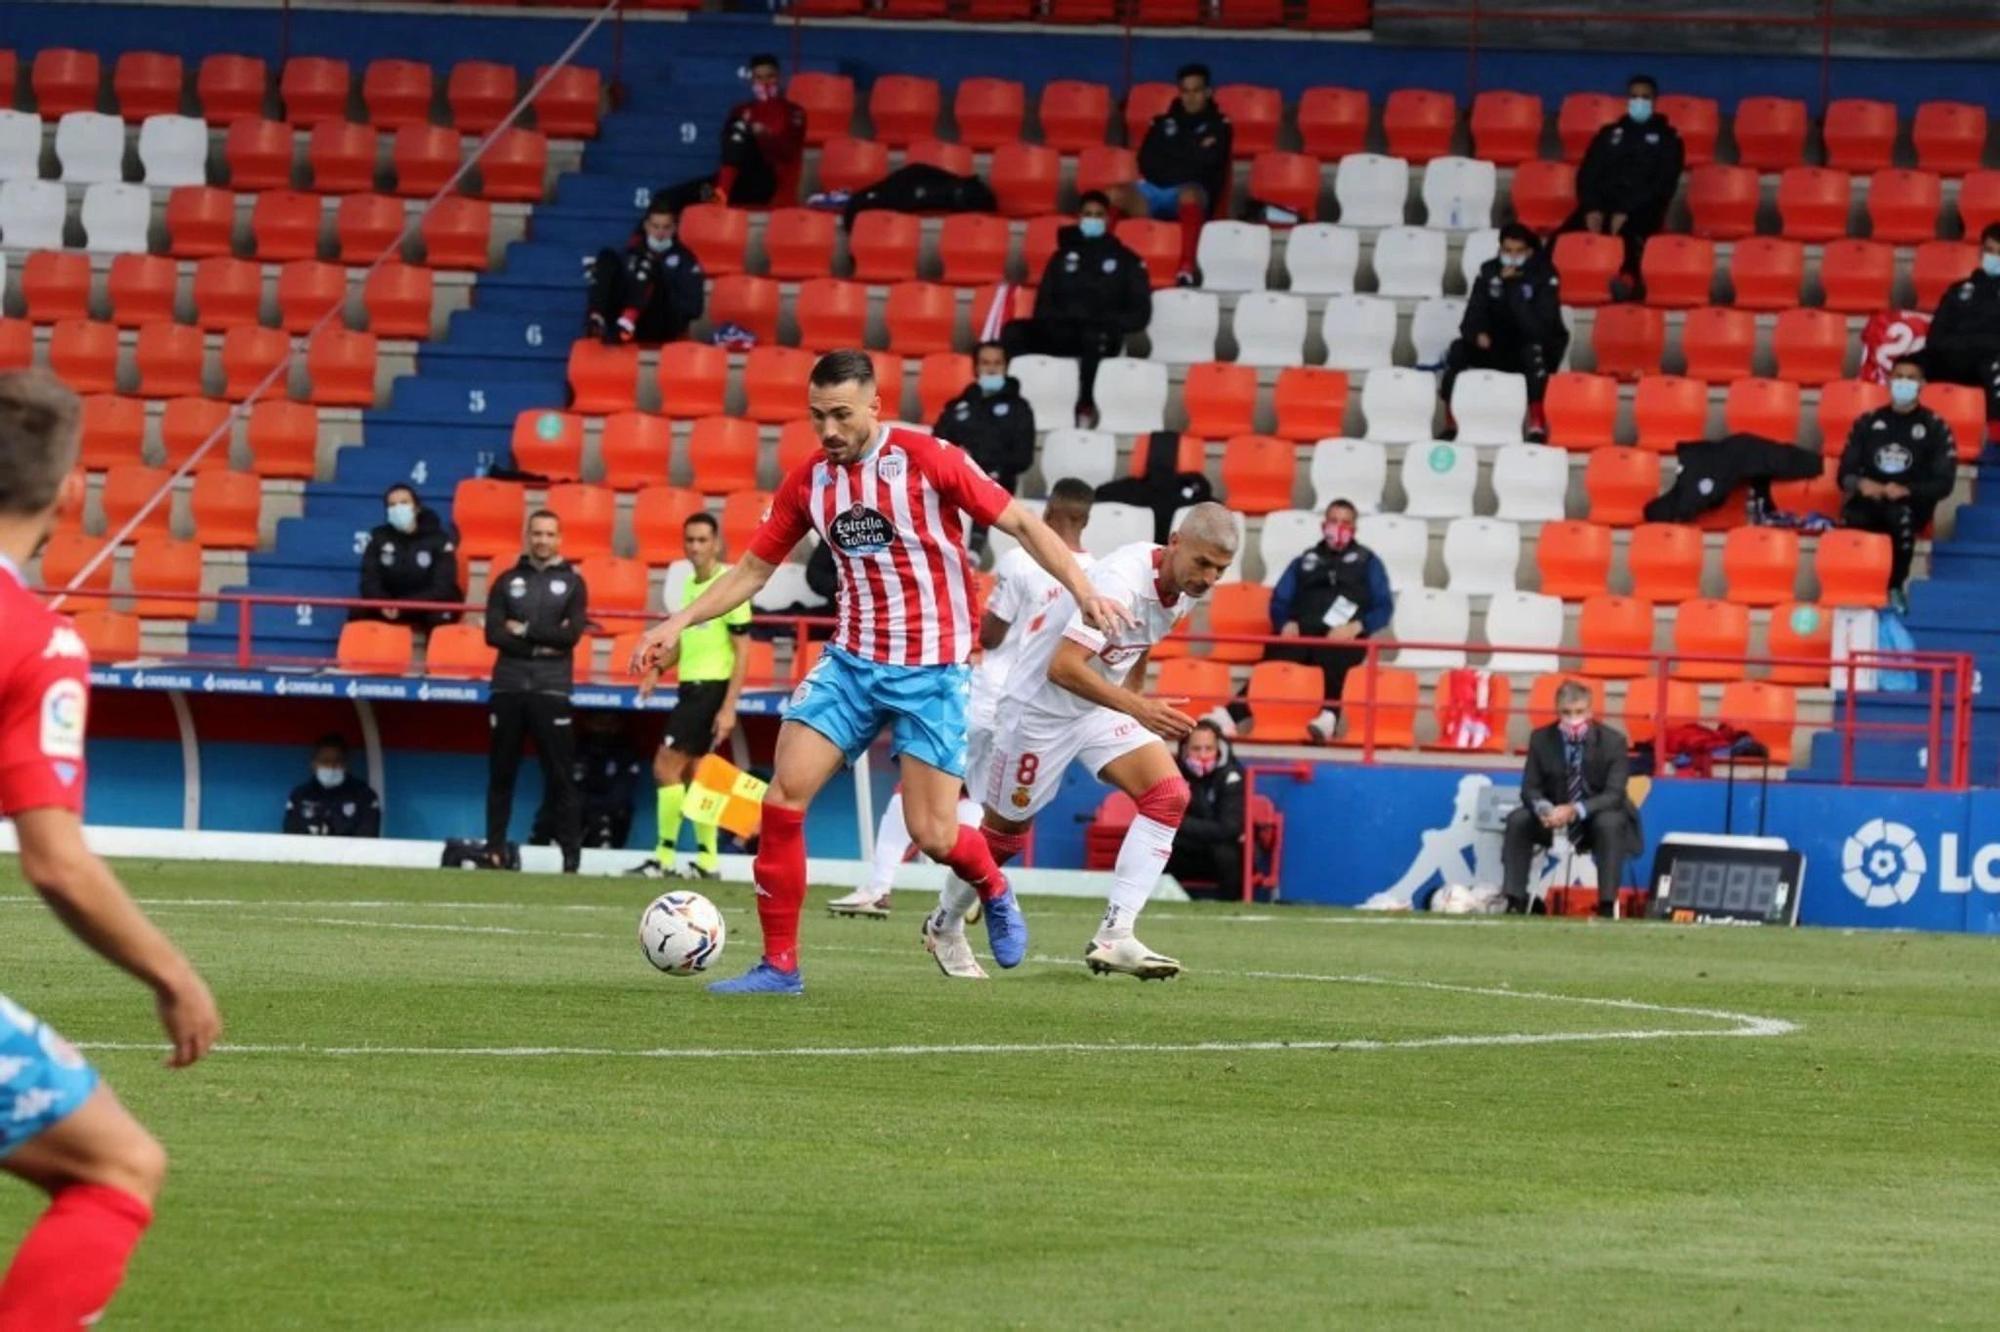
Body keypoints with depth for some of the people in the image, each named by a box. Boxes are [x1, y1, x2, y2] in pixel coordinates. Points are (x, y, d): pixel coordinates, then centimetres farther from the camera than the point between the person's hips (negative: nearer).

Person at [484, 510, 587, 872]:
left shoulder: (572, 583, 8)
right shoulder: (507, 581, 11)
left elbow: (571, 634, -6)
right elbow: (493, 633, -1)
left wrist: (525, 631, -5)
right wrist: (540, 646, -9)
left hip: (551, 691, -2)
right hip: (507, 688, 2)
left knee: (559, 775, -5)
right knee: (500, 774, 3)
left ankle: (571, 853, -4)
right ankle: (495, 849, 7)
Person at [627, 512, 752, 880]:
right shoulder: (690, 585, 13)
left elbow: (743, 651, -13)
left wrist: (729, 707, -18)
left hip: (712, 690, -9)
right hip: (691, 687, 9)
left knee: (666, 767, -11)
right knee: (691, 774, 10)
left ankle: (664, 859, -9)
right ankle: (707, 861, 15)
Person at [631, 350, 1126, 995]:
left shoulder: (925, 458, -12)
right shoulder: (809, 481, 3)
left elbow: (1021, 523, -9)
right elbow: (753, 568, 13)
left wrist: (1083, 592, -20)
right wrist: (680, 622, 1)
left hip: (930, 669, -4)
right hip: (851, 660, 4)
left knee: (932, 835, -7)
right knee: (784, 794, -11)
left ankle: (995, 890, 29)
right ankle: (779, 963, -1)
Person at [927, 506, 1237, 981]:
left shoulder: (1187, 588, -4)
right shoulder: (1121, 582, -32)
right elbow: (1063, 667, -37)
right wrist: (1136, 708, -41)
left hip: (1101, 706, 8)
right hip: (1042, 705, -8)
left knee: (1169, 795, -13)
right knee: (1007, 827, 8)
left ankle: (1114, 937, -15)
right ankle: (945, 926, 36)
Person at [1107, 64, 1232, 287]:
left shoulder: (1218, 125, 12)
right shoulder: (1163, 122, 20)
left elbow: (1208, 160, -5)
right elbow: (1147, 161, 7)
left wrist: (1170, 153, 5)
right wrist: (1192, 153, 2)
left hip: (1191, 191, -4)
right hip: (1154, 190, 4)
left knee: (1189, 195, -42)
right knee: (1115, 196, -27)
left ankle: (1187, 268, -50)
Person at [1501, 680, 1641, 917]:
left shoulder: (1612, 741, -15)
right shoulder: (1541, 739, -7)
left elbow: (1614, 795, -22)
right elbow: (1530, 789, -6)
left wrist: (1575, 810, -39)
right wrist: (1543, 808, -32)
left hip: (1598, 817, -3)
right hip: (1555, 816, 3)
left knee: (1610, 824, -36)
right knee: (1518, 820, -22)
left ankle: (1607, 905, -33)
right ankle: (1515, 902, -20)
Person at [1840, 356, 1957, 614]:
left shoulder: (1935, 428, 5)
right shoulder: (1867, 423, 13)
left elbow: (1943, 484, -1)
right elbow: (1845, 473, 10)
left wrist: (1906, 491, -19)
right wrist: (1860, 483, -15)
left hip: (1911, 503, -2)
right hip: (1869, 502, 2)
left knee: (1901, 516, -40)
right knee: (1849, 519, -36)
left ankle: (1895, 589, -25)